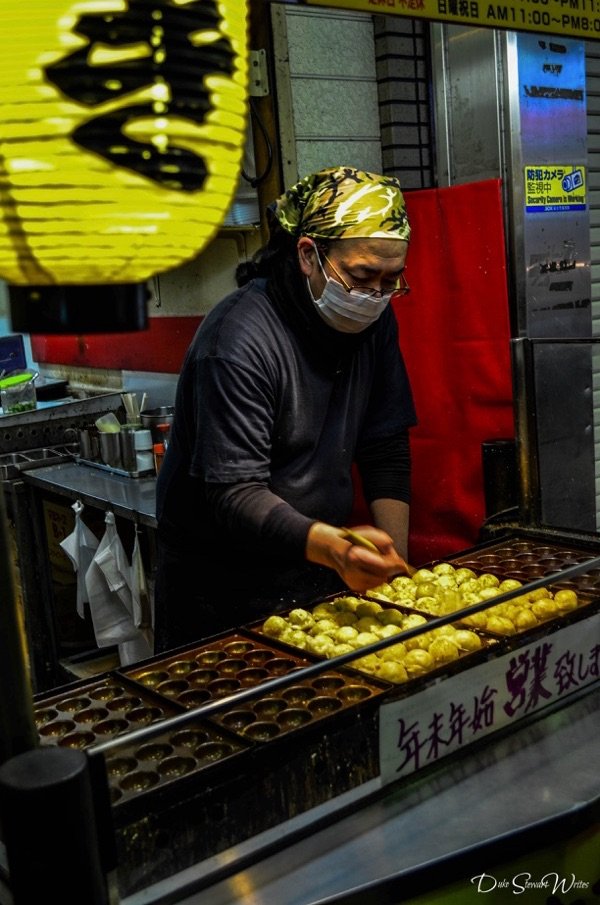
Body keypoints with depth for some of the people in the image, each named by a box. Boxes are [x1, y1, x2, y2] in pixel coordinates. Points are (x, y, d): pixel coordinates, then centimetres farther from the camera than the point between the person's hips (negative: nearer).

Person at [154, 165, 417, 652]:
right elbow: (234, 493, -28)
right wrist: (333, 547, -43)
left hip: (319, 573, 6)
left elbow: (387, 452, 1)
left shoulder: (373, 320, -3)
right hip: (225, 589, -5)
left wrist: (396, 560, -10)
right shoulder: (239, 338, -24)